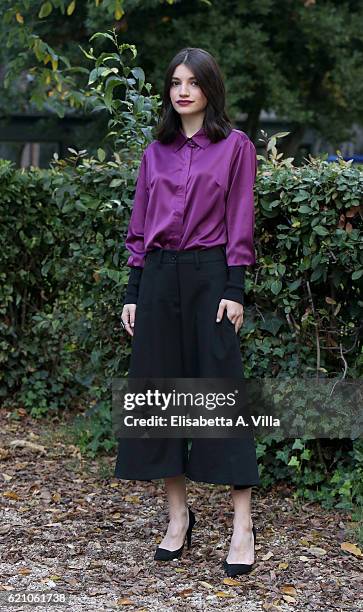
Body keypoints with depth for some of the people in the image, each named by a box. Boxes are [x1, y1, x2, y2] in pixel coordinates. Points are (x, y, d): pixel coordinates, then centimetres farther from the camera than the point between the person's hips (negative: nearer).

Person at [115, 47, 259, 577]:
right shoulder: (155, 153, 13)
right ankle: (178, 516, 15)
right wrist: (132, 293, 8)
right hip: (157, 279, 5)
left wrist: (235, 289, -11)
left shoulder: (235, 146, 1)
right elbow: (139, 228, 13)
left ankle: (243, 527, -2)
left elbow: (239, 223, -3)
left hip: (208, 276, -4)